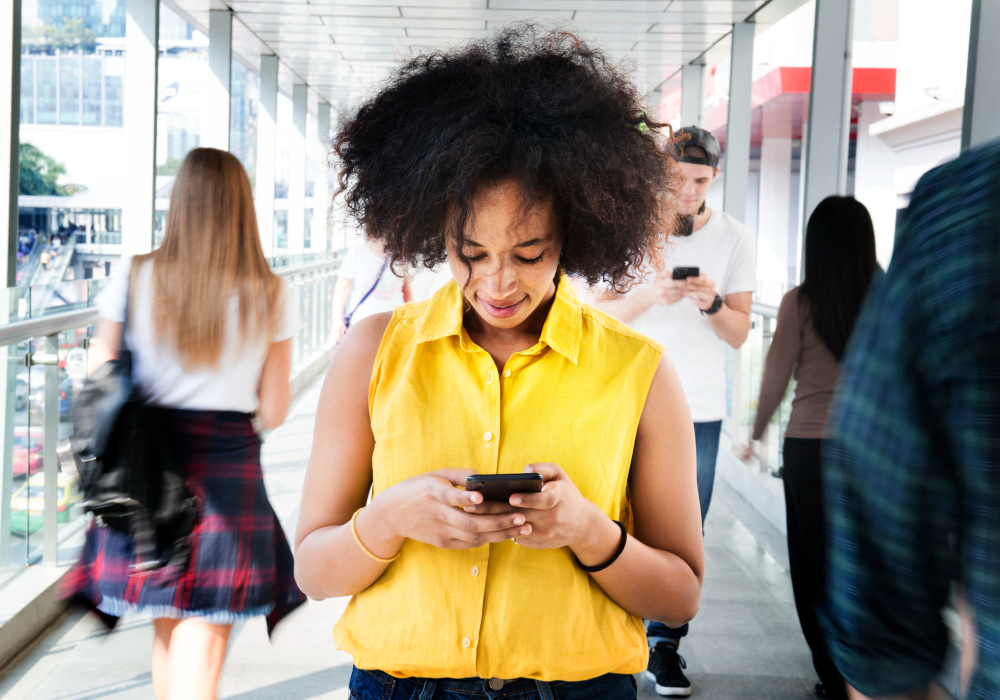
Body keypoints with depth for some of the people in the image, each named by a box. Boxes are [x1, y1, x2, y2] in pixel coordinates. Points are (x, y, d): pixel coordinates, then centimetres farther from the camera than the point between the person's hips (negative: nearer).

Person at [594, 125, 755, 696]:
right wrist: (650, 294, -20)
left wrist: (713, 303, -19)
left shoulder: (736, 239, 3)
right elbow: (602, 313, -1)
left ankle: (665, 642, 16)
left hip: (699, 408, 1)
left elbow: (739, 333, 3)